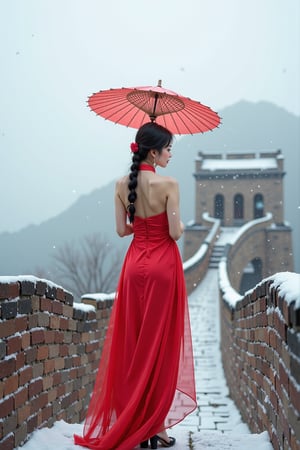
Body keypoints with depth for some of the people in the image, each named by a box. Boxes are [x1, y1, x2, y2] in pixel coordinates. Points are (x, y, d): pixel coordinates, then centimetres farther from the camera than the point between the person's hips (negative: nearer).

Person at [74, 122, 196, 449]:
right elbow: (175, 232, -14)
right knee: (160, 345, 3)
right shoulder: (168, 184, -14)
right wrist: (180, 225, 7)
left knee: (132, 345, 11)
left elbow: (122, 229, 6)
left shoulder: (122, 185, 2)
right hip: (163, 266, -5)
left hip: (135, 265, 5)